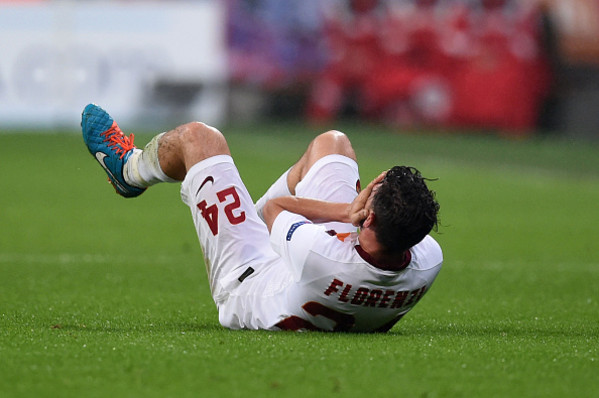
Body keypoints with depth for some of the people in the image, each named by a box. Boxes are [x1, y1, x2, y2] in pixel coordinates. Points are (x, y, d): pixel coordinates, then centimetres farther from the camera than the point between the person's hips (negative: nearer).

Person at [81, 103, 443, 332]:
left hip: (246, 288, -5)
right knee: (332, 142, 17)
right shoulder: (429, 263, -37)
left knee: (199, 137, 4)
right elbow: (410, 226, -9)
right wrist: (358, 213, -21)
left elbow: (274, 207, -24)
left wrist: (348, 211, -23)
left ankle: (129, 169, 43)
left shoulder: (318, 256, -49)